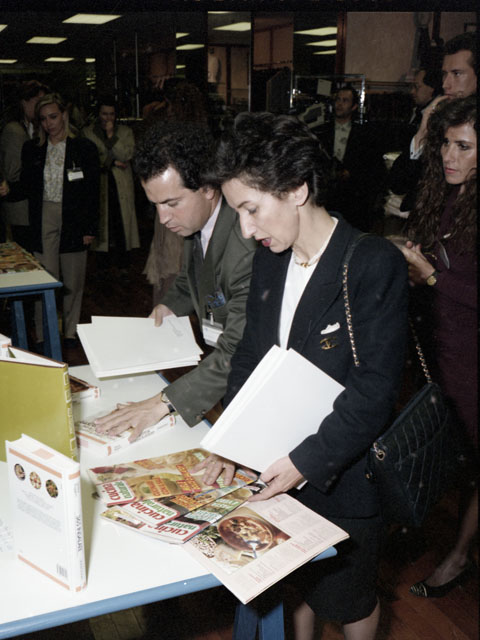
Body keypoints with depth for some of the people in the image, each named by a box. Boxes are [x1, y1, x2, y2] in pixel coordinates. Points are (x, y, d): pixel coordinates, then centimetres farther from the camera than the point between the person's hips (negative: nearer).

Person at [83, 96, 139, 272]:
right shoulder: (88, 132, 10)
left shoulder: (125, 132, 12)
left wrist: (111, 135, -10)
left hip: (121, 185, 0)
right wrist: (113, 162, -6)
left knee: (122, 225, -4)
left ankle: (123, 267, 4)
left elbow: (127, 155, -4)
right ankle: (102, 266, 4)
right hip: (98, 184, 0)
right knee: (101, 224, -4)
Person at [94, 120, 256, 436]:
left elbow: (240, 351, -33)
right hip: (213, 358, 8)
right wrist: (170, 305, 4)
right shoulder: (195, 219, -2)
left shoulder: (248, 243, -30)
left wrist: (164, 402, -37)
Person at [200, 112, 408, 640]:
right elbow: (248, 356, 3)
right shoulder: (268, 258, 0)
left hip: (342, 474, -5)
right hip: (276, 463, 5)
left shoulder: (375, 264, -20)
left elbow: (373, 388, -22)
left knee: (348, 597, 17)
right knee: (293, 580, 24)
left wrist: (307, 461, -24)